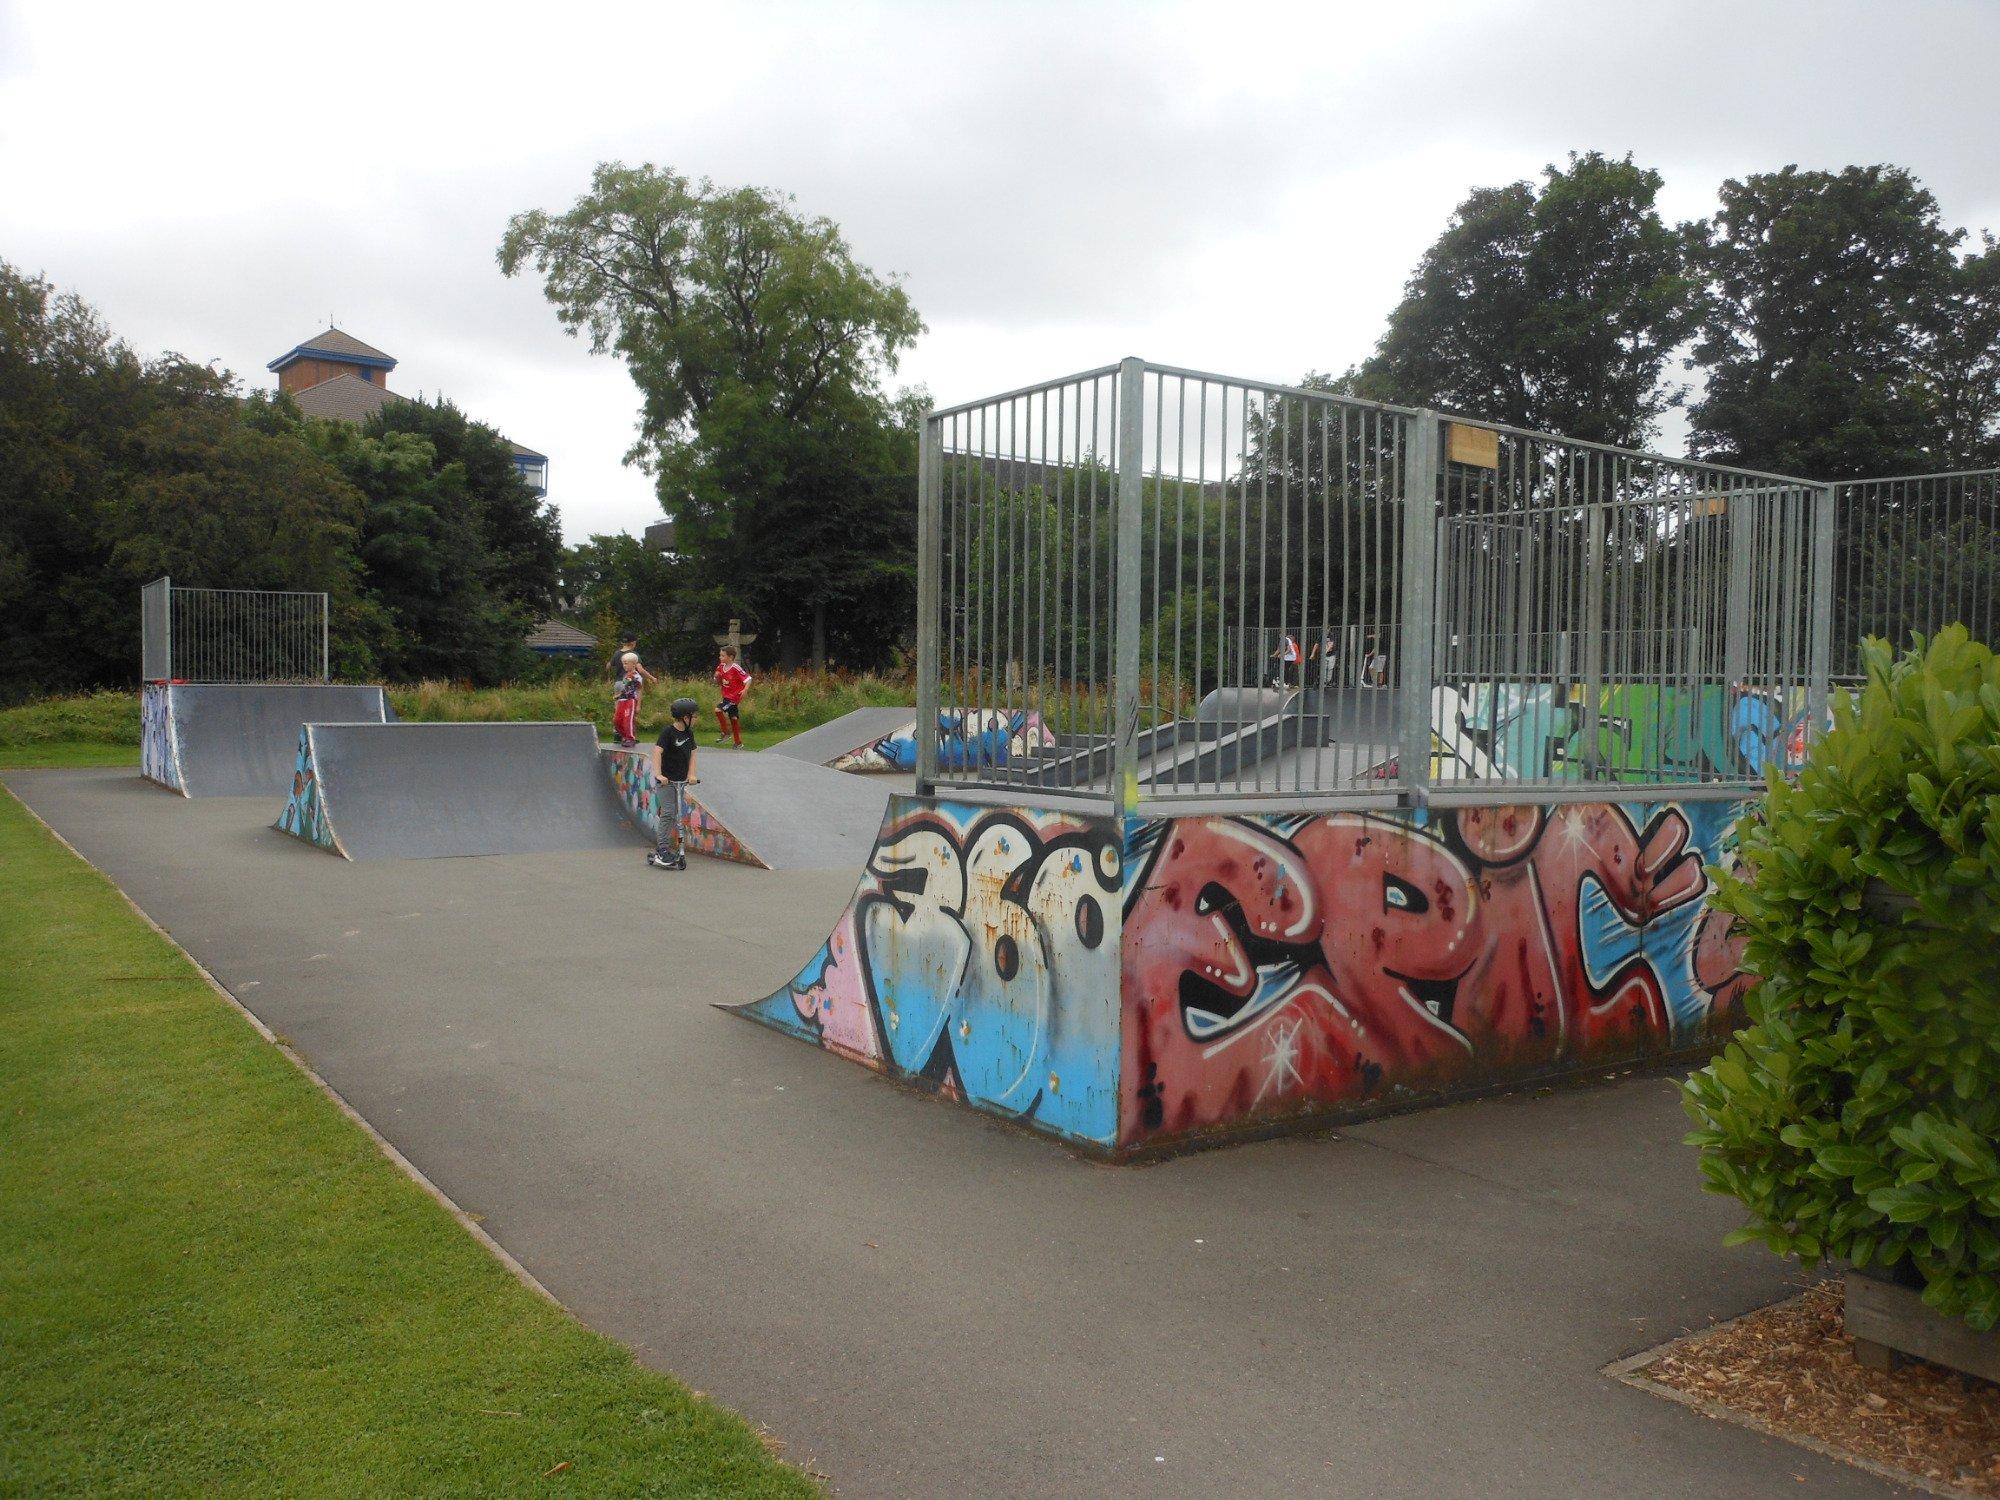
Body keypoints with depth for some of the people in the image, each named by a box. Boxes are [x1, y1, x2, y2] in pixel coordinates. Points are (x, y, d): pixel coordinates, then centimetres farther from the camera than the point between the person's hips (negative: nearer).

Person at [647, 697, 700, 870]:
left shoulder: (689, 733, 8)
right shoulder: (668, 732, -14)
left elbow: (692, 752, 12)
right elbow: (657, 751, -21)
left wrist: (691, 774, 0)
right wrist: (658, 774, -31)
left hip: (681, 781, 7)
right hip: (666, 781, -7)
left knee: (678, 815, 8)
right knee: (668, 813, -13)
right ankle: (662, 850, -8)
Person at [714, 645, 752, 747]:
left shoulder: (735, 668, -18)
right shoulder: (721, 667, 4)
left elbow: (748, 679, -18)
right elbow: (718, 683, 15)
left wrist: (745, 690, -33)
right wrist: (717, 677, -7)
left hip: (734, 697, -8)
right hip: (727, 696, 8)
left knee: (718, 709, -22)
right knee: (734, 719, 13)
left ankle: (726, 733, -7)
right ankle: (738, 743, 22)